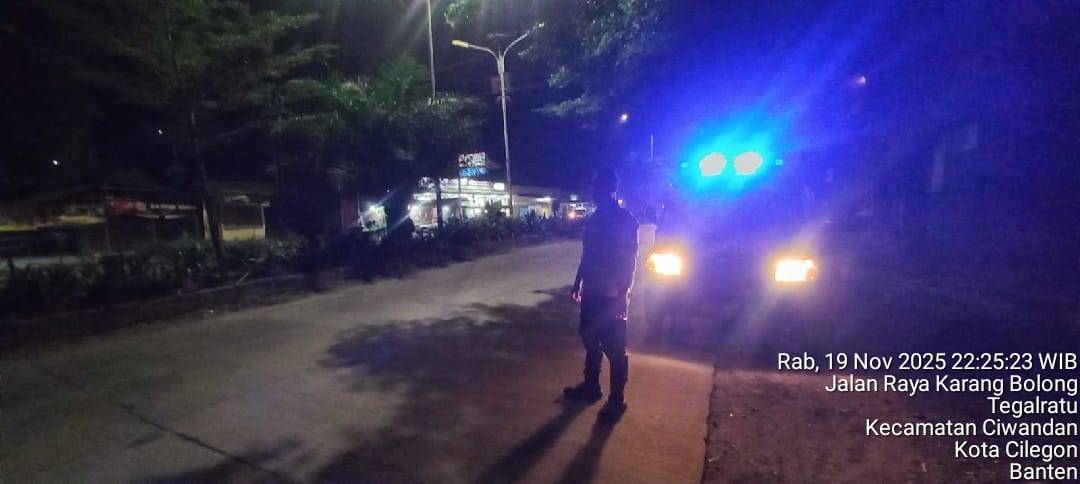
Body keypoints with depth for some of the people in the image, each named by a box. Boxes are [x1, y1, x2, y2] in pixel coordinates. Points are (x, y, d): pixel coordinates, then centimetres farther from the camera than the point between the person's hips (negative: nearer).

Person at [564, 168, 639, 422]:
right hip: (591, 293, 7)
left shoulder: (626, 220, -11)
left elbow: (630, 261, -14)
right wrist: (577, 283, 18)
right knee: (590, 342, 18)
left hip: (611, 296, -7)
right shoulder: (594, 219, 10)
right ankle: (591, 386, 35)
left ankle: (617, 400, 17)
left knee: (615, 349, 3)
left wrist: (623, 295, -19)